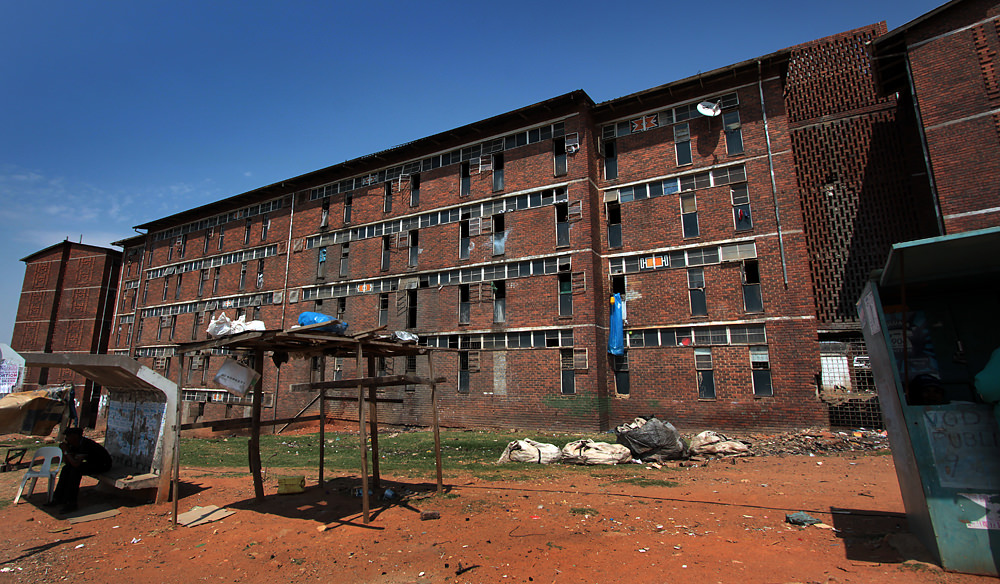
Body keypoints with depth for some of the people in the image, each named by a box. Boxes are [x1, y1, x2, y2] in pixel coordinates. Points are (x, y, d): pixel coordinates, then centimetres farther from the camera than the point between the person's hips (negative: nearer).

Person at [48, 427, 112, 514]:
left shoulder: (85, 444, -27)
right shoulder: (74, 445, 1)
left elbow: (76, 464, -32)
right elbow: (67, 462, 3)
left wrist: (66, 451, -23)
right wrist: (64, 450, -8)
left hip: (103, 465, -10)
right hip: (92, 463, 10)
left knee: (76, 469, -25)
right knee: (66, 468, -1)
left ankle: (71, 503, -19)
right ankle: (58, 498, 7)